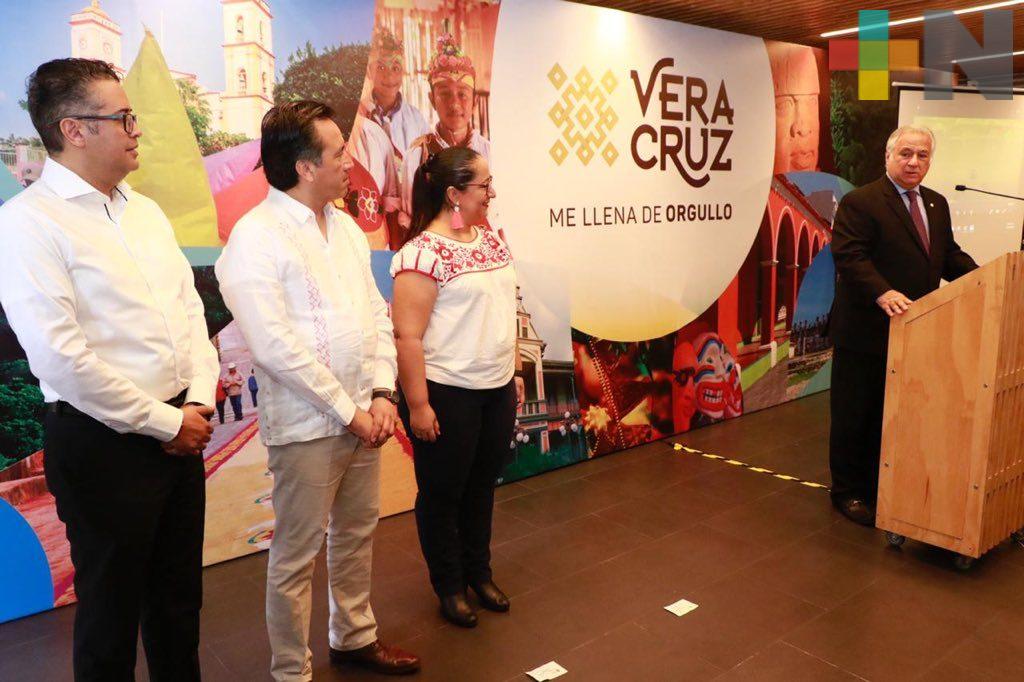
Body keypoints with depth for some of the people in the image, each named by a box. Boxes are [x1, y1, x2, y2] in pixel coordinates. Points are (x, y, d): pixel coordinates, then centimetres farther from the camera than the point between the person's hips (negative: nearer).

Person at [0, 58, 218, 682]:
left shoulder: (146, 211, 11)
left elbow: (190, 308, 10)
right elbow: (61, 358, -19)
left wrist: (199, 401, -3)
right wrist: (164, 422, -14)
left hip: (181, 430, 7)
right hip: (104, 443, -7)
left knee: (179, 594, 21)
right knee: (112, 606, 11)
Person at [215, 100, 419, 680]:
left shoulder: (344, 225, 9)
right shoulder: (256, 237, -14)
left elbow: (377, 313, 9)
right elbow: (275, 347, -20)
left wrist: (382, 393, -3)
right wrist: (348, 412, -15)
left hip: (364, 415, 7)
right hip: (307, 426, -7)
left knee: (357, 532, 20)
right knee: (297, 555, 7)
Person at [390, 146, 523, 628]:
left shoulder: (491, 240, 9)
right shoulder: (424, 252, -16)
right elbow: (407, 335, -18)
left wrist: (514, 371, 17)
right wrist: (417, 404, -18)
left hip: (496, 390, 7)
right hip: (447, 394, -7)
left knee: (482, 486, 19)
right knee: (443, 493, 10)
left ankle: (480, 574, 38)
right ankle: (449, 587, 29)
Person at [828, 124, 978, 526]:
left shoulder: (937, 205, 14)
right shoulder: (860, 202, -11)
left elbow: (949, 255, 19)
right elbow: (849, 256, -21)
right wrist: (883, 293, -34)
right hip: (866, 331, -7)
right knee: (854, 416, 5)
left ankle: (880, 485, 31)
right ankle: (848, 491, 19)